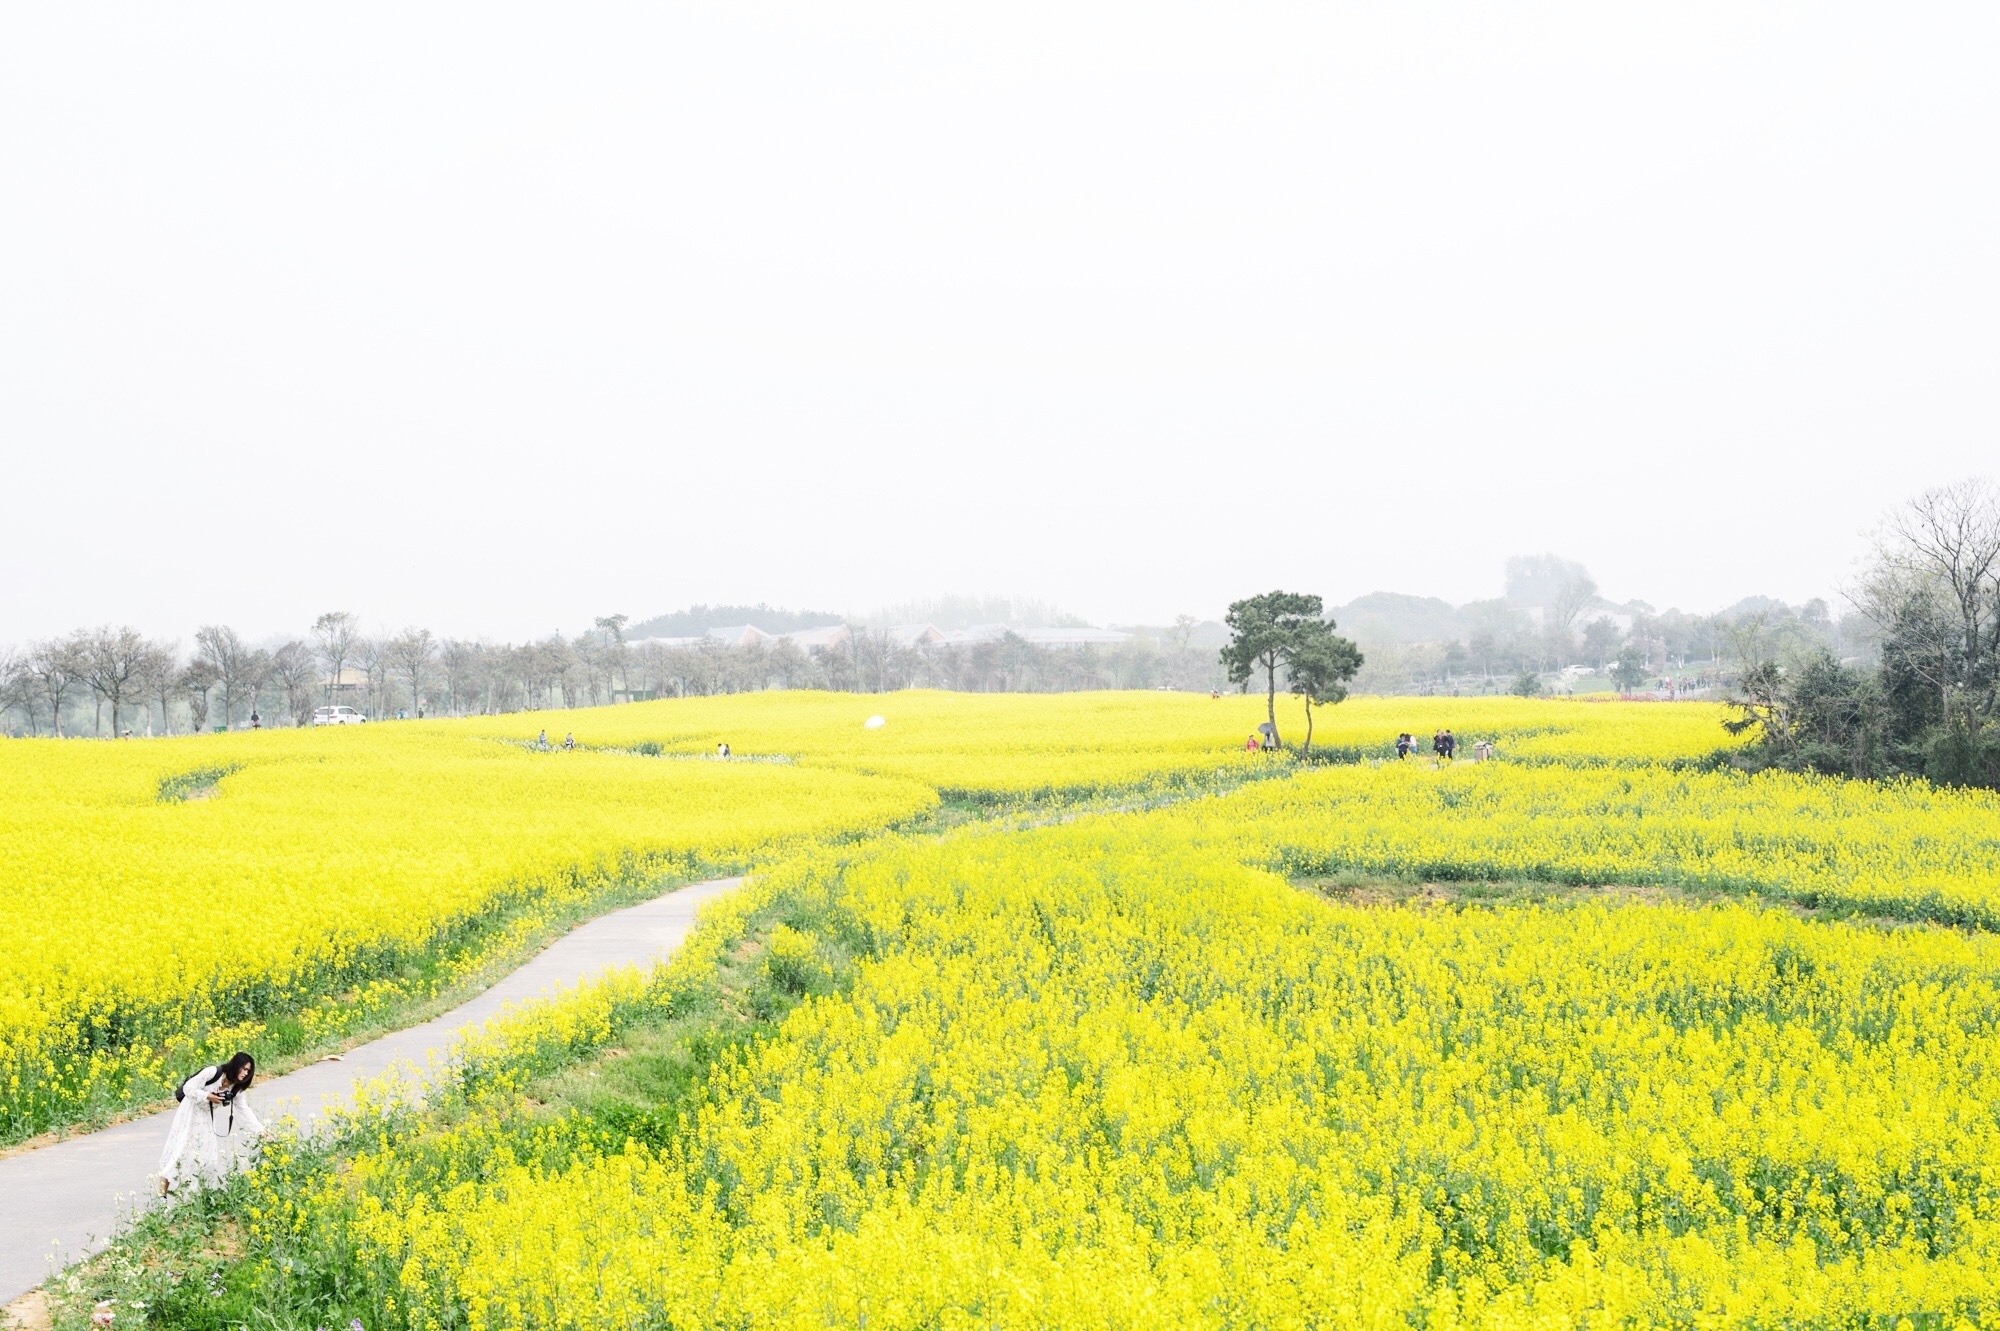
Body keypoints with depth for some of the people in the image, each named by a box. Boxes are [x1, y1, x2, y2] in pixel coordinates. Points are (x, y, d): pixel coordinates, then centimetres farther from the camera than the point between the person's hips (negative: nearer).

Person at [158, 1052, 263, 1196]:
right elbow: (188, 1088, -20)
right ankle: (162, 1193, -9)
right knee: (181, 1148, -11)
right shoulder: (213, 1072, -22)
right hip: (191, 1114, -7)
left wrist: (260, 1130, -9)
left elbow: (244, 1110, -2)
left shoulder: (235, 1087, -3)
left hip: (207, 1119, 7)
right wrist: (208, 1097, -25)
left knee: (208, 1153, 1)